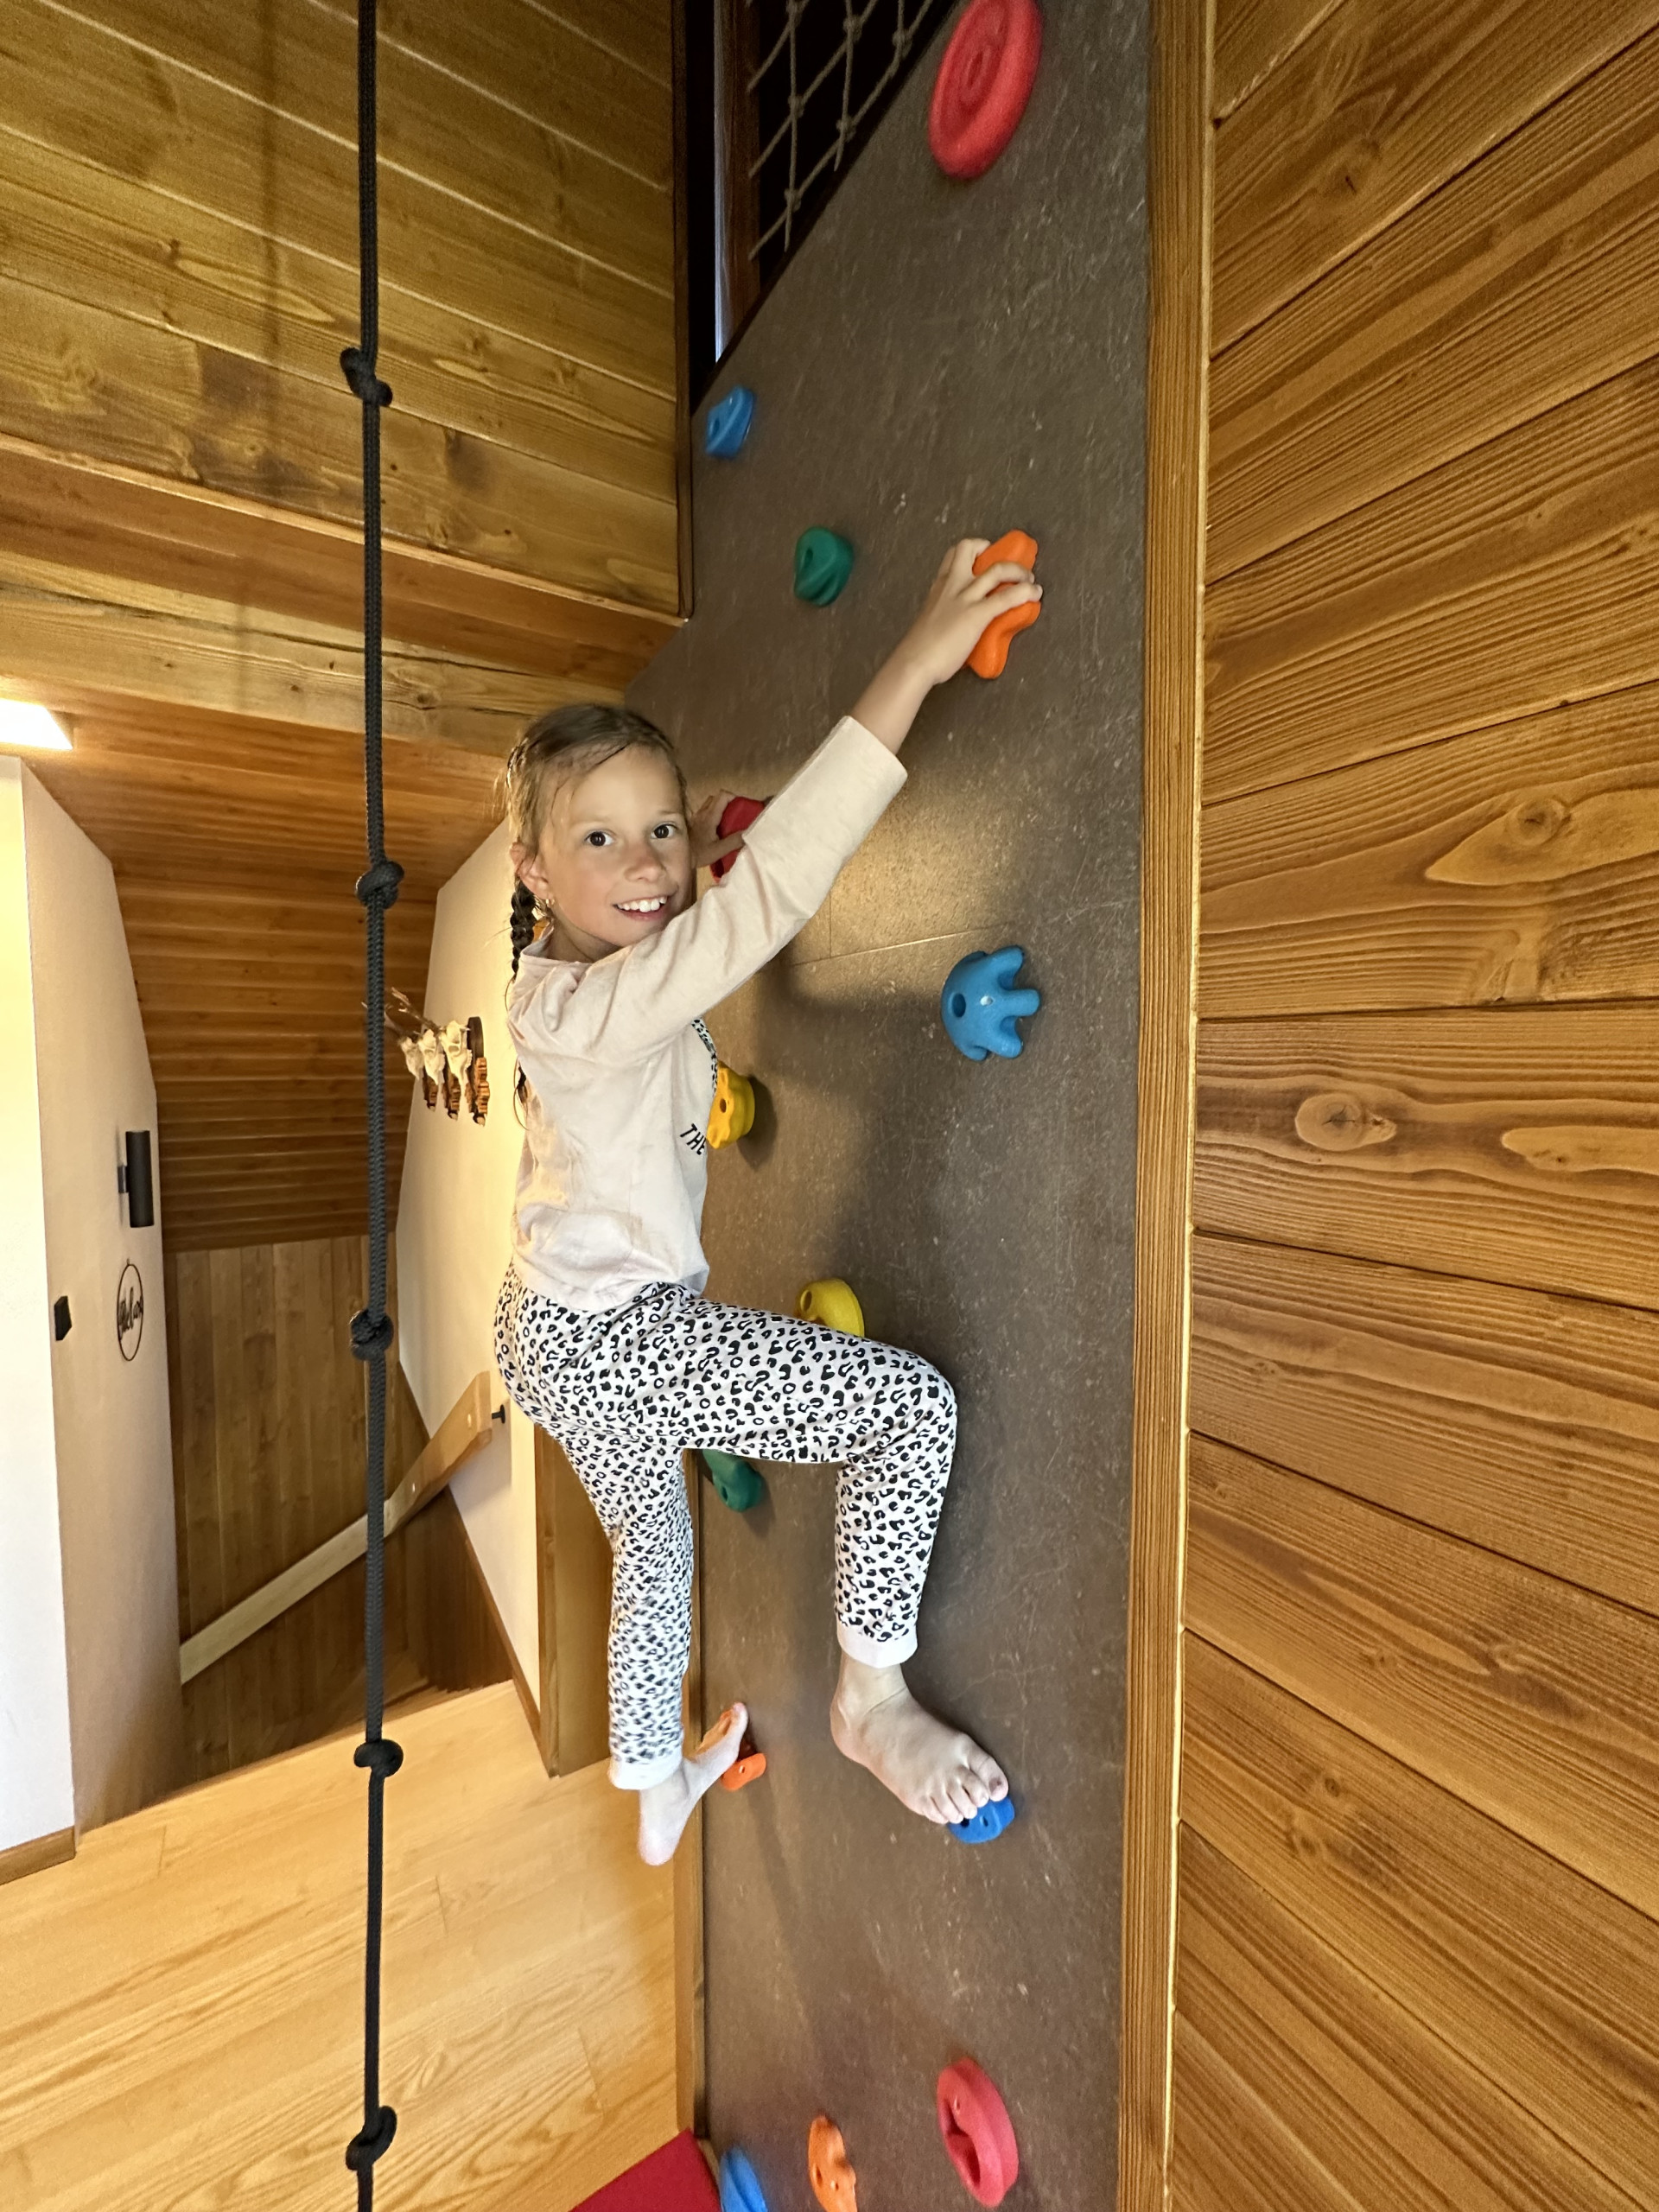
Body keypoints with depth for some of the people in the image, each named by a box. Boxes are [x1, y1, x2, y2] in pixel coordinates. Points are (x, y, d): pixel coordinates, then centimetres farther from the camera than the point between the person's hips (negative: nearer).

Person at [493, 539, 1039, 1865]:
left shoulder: (571, 973, 2)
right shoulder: (589, 1007, -27)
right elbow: (771, 895, -39)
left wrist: (691, 841, 10)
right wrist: (919, 663, -37)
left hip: (562, 1337, 10)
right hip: (613, 1344, -10)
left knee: (650, 1546, 30)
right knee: (916, 1403, -10)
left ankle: (656, 1794, 58)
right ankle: (872, 1701, 11)